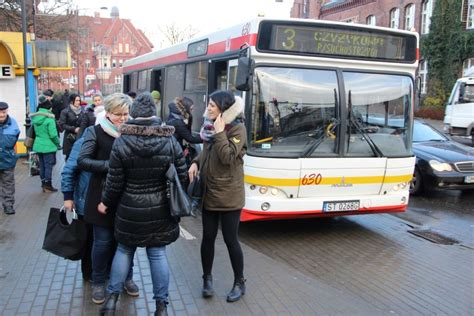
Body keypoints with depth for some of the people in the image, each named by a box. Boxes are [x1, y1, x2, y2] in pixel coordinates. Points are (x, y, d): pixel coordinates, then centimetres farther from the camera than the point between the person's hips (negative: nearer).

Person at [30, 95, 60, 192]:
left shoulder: (35, 117, 3)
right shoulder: (49, 118, -18)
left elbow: (35, 131, 12)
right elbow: (53, 134, -17)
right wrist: (57, 142, -3)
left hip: (38, 145, 7)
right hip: (48, 146, -6)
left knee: (42, 165, 15)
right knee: (48, 165, 2)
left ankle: (43, 184, 24)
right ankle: (48, 185, 7)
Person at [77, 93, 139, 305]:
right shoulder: (96, 132, -6)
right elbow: (82, 161, -14)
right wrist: (109, 165, -25)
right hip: (102, 196, -2)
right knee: (103, 241, 6)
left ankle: (126, 278, 32)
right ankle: (98, 282, 25)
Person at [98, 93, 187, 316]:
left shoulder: (121, 143, -11)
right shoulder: (171, 142, -8)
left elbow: (114, 182, -7)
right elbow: (183, 178, -3)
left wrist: (106, 203, 10)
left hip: (130, 210, 0)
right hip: (160, 210, 1)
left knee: (124, 250, 18)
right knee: (158, 253, 10)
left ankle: (112, 297, 23)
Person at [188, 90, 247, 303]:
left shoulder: (237, 129, -13)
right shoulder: (210, 126, 7)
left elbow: (228, 157, -22)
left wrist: (220, 133, -22)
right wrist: (196, 162, 1)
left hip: (229, 195, -6)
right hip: (209, 193, 6)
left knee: (230, 239, 2)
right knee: (208, 237, 11)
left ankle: (239, 283, 21)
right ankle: (207, 278, 28)